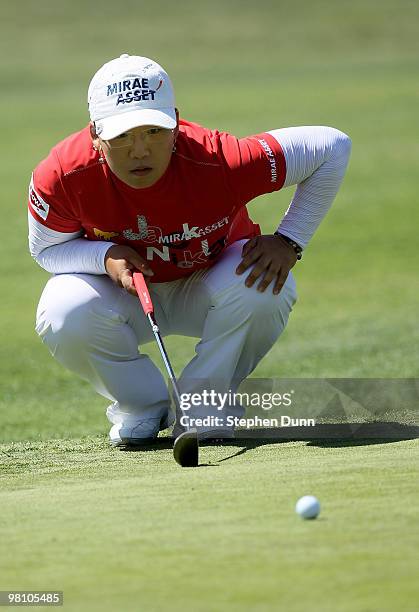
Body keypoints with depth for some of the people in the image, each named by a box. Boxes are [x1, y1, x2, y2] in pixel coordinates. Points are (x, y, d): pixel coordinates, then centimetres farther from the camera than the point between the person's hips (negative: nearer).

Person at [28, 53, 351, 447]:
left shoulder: (218, 161, -35)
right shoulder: (62, 177, -30)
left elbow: (333, 146, -24)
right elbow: (45, 248, -8)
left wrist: (288, 242, -26)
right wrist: (106, 256, -29)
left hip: (208, 287, 0)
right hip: (122, 293, 1)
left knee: (265, 287, -33)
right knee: (62, 317, -31)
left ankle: (203, 401, -7)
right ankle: (141, 403, 0)